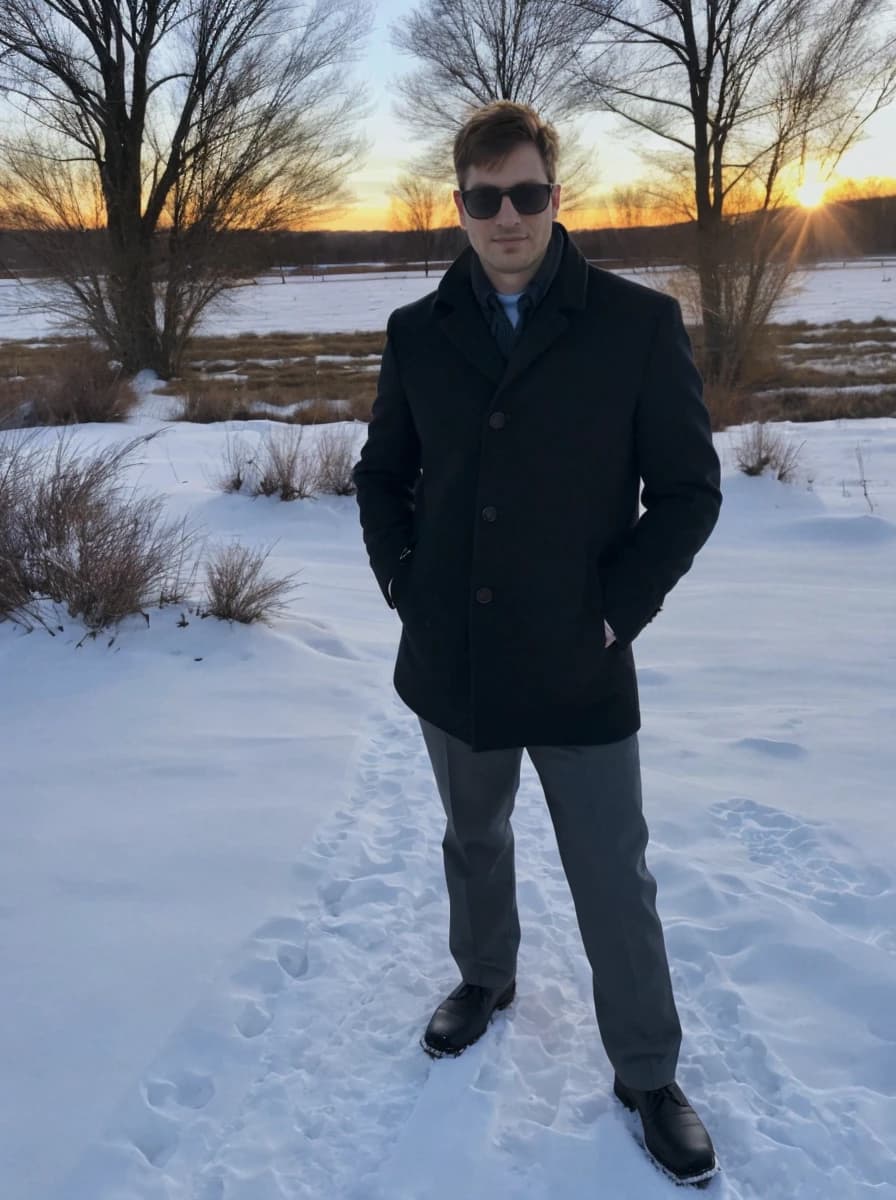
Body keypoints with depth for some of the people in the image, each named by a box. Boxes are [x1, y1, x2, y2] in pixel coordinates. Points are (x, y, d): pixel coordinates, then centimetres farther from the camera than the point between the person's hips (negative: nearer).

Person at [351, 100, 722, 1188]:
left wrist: (616, 610, -11)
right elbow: (382, 474, 12)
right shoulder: (419, 333, 1)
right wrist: (402, 584, 0)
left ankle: (647, 1075, 29)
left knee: (615, 884, 7)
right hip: (450, 663, 4)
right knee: (474, 839, 24)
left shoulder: (639, 325, -9)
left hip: (579, 671, -3)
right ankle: (485, 978, 50)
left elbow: (688, 489, -6)